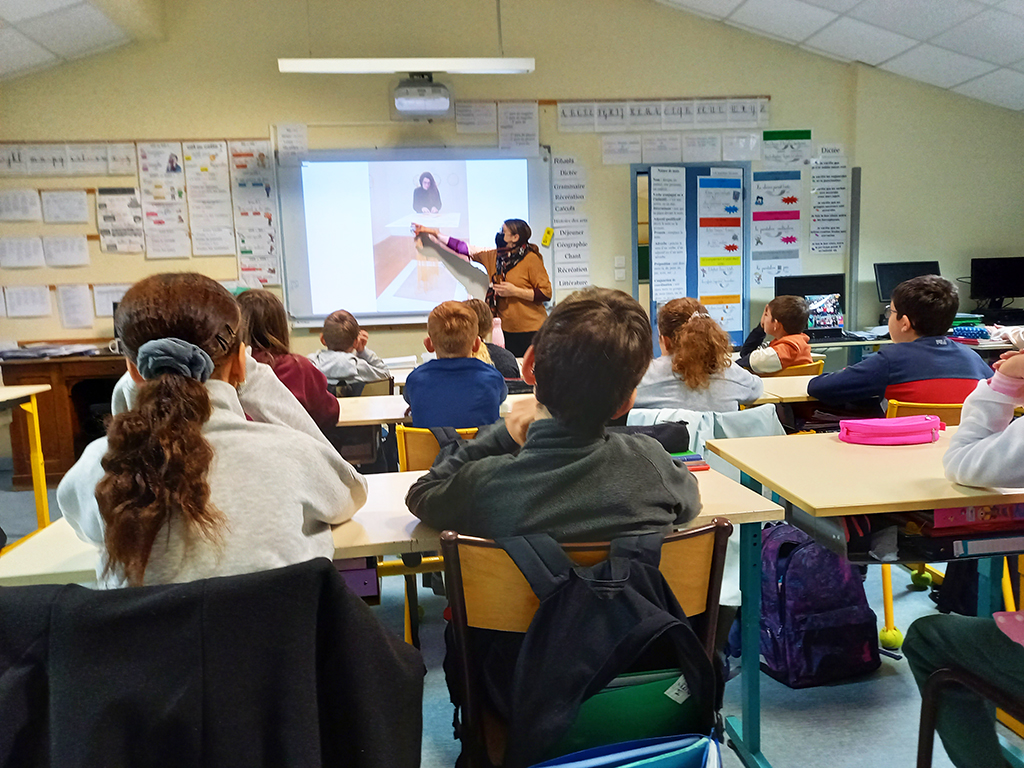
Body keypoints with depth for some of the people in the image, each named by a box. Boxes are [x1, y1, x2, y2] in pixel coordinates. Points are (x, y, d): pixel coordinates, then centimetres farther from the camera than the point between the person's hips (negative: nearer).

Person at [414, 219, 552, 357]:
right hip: (508, 330, 5)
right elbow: (466, 250, 17)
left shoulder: (531, 259, -8)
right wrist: (436, 234, 20)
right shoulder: (494, 256, 10)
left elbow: (546, 293, -11)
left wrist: (515, 291, -16)